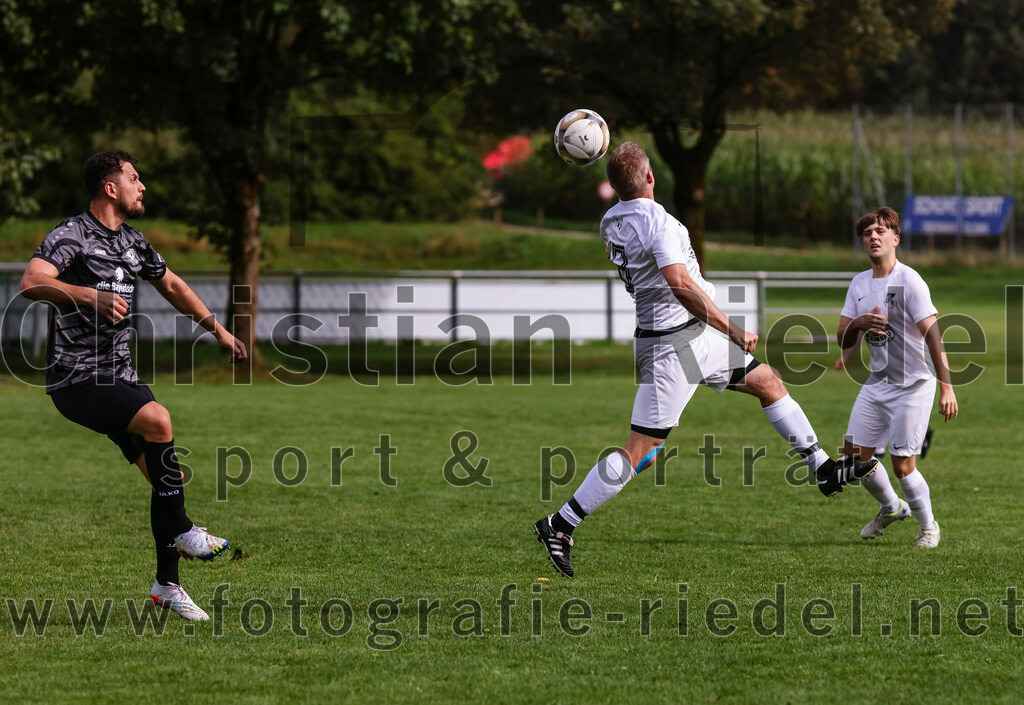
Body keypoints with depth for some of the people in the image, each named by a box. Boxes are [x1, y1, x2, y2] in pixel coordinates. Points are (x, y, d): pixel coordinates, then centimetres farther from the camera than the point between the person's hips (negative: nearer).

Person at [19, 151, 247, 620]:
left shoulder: (133, 243, 14)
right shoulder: (73, 235, -12)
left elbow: (172, 286, 32)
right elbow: (32, 283, -28)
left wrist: (219, 332, 36)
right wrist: (89, 295, -40)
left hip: (118, 377, 8)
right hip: (76, 380, -8)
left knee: (166, 478, 2)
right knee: (157, 419, -30)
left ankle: (167, 586, 13)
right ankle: (182, 531, -18)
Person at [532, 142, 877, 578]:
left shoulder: (610, 222, 6)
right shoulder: (657, 222, -22)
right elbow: (681, 286, -30)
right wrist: (734, 331, -25)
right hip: (674, 342, -10)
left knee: (767, 381, 19)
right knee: (640, 451, -8)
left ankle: (824, 470, 27)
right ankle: (560, 525, -4)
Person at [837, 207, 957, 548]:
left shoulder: (909, 281, -15)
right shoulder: (859, 284, 6)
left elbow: (933, 335, -19)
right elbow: (843, 340, 7)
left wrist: (946, 387, -25)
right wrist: (858, 323, -18)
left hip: (913, 385, -7)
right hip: (877, 383, 7)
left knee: (903, 465, -9)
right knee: (856, 454, 4)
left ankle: (928, 527, 13)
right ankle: (891, 508, 30)